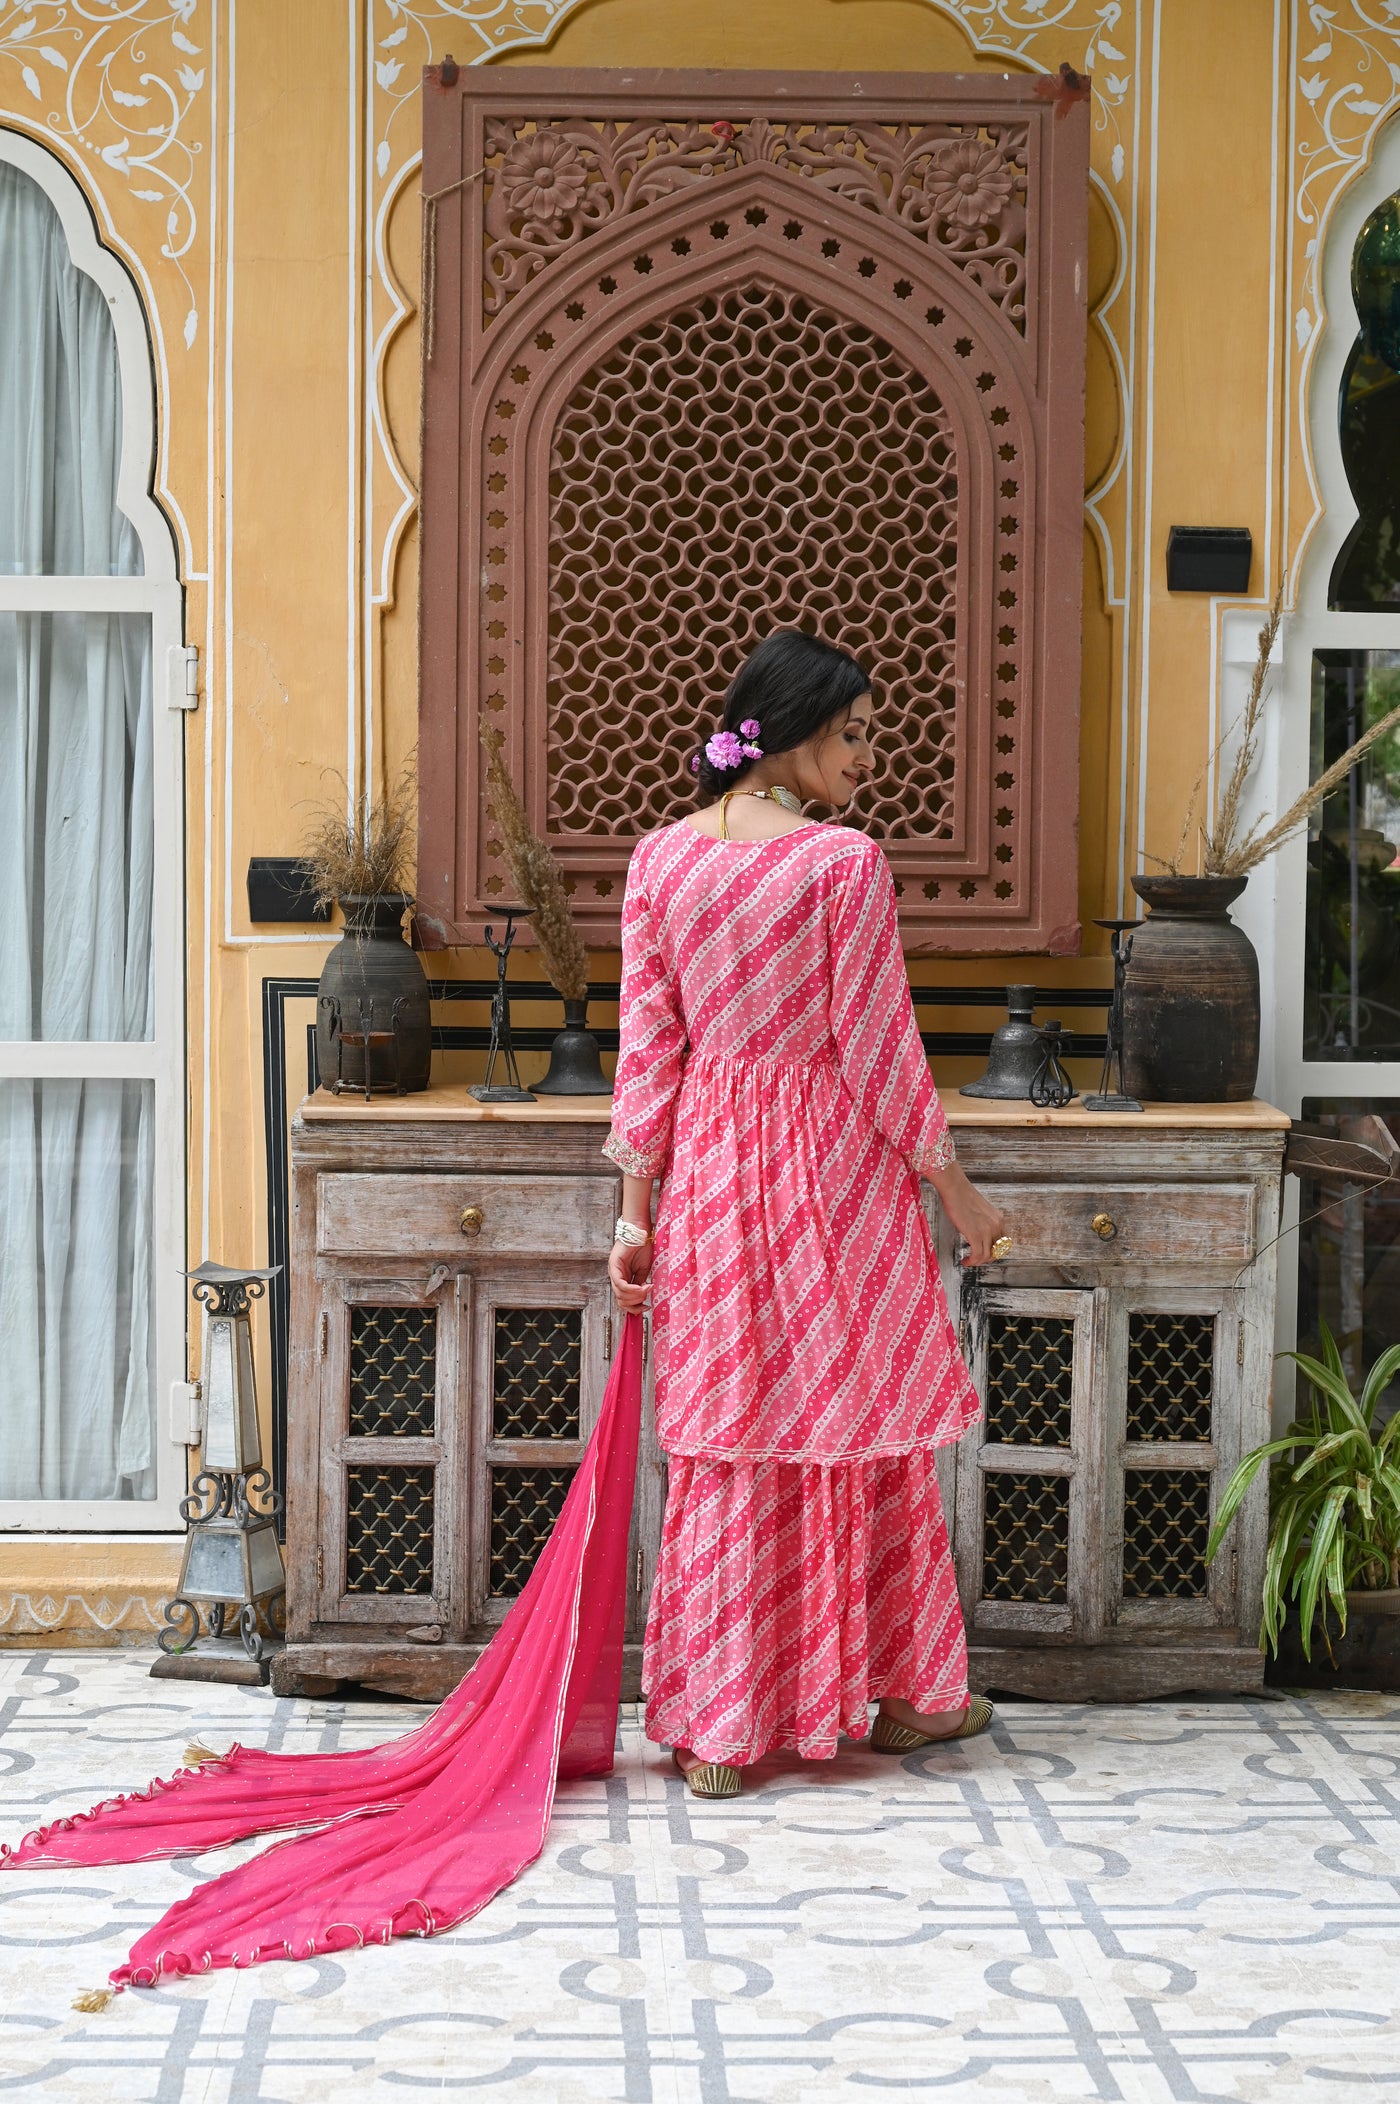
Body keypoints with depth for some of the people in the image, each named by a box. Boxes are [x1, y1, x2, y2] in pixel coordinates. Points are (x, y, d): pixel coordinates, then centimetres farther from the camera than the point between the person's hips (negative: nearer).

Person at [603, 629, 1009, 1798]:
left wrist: (637, 1207, 6)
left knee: (726, 1447, 8)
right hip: (838, 1171, -4)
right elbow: (877, 1049, -11)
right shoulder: (844, 863, -13)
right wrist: (955, 1188, 0)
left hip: (709, 1166, 4)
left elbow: (648, 1044, 2)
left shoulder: (660, 858, 1)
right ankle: (902, 1692, 25)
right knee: (863, 1430, 11)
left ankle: (717, 1734, 11)